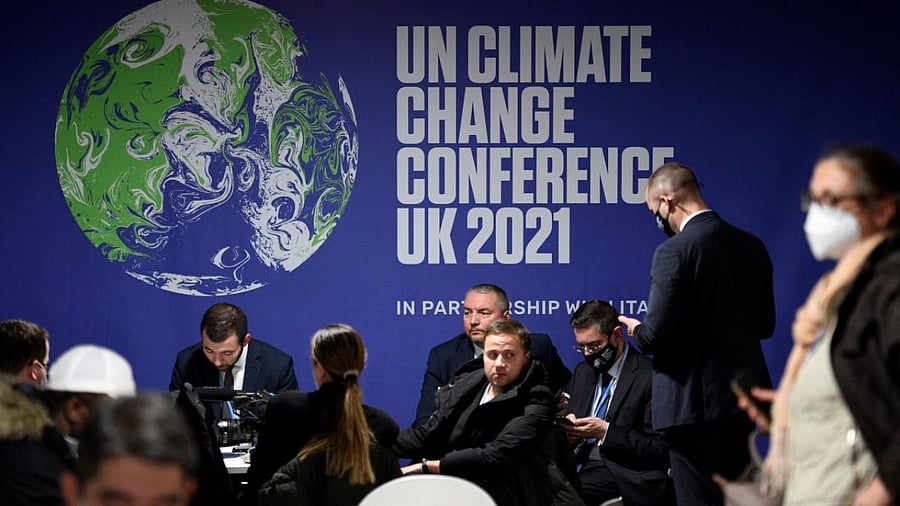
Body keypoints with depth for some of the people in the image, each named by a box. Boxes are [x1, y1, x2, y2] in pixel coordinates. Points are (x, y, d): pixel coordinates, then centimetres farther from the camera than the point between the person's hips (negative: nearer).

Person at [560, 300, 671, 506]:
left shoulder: (649, 377, -4)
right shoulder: (583, 372, 20)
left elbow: (660, 448, -8)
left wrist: (606, 431, -15)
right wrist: (567, 424, 0)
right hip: (581, 465, 6)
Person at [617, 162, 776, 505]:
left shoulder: (675, 251, -16)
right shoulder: (751, 246, 7)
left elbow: (655, 336, -18)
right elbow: (764, 324, 15)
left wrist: (637, 331, 4)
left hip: (694, 403, -7)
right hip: (743, 398, 8)